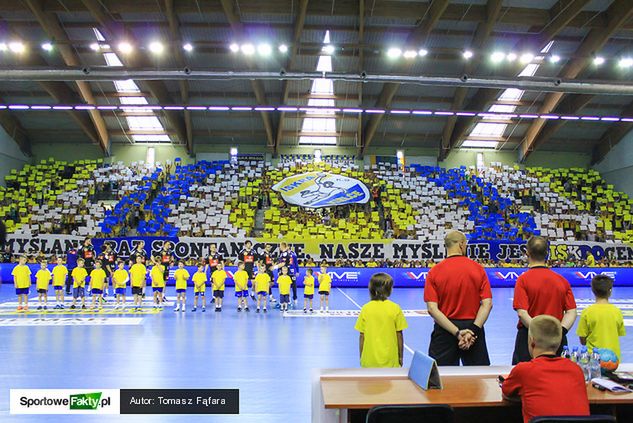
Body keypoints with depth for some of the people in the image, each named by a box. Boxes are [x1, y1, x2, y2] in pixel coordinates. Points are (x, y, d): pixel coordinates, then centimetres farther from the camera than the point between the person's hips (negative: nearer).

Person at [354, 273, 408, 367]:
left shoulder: (365, 309, -4)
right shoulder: (395, 308, -7)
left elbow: (362, 336, -1)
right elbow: (399, 335, -3)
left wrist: (361, 358, 10)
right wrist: (400, 357, 9)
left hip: (369, 360, 1)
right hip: (390, 360, -1)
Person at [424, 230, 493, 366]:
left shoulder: (434, 272, -5)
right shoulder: (478, 269, -2)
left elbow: (432, 309, -13)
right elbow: (487, 304, -9)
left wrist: (457, 332, -14)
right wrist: (473, 330, -13)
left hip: (445, 330, -1)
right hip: (473, 328, 1)